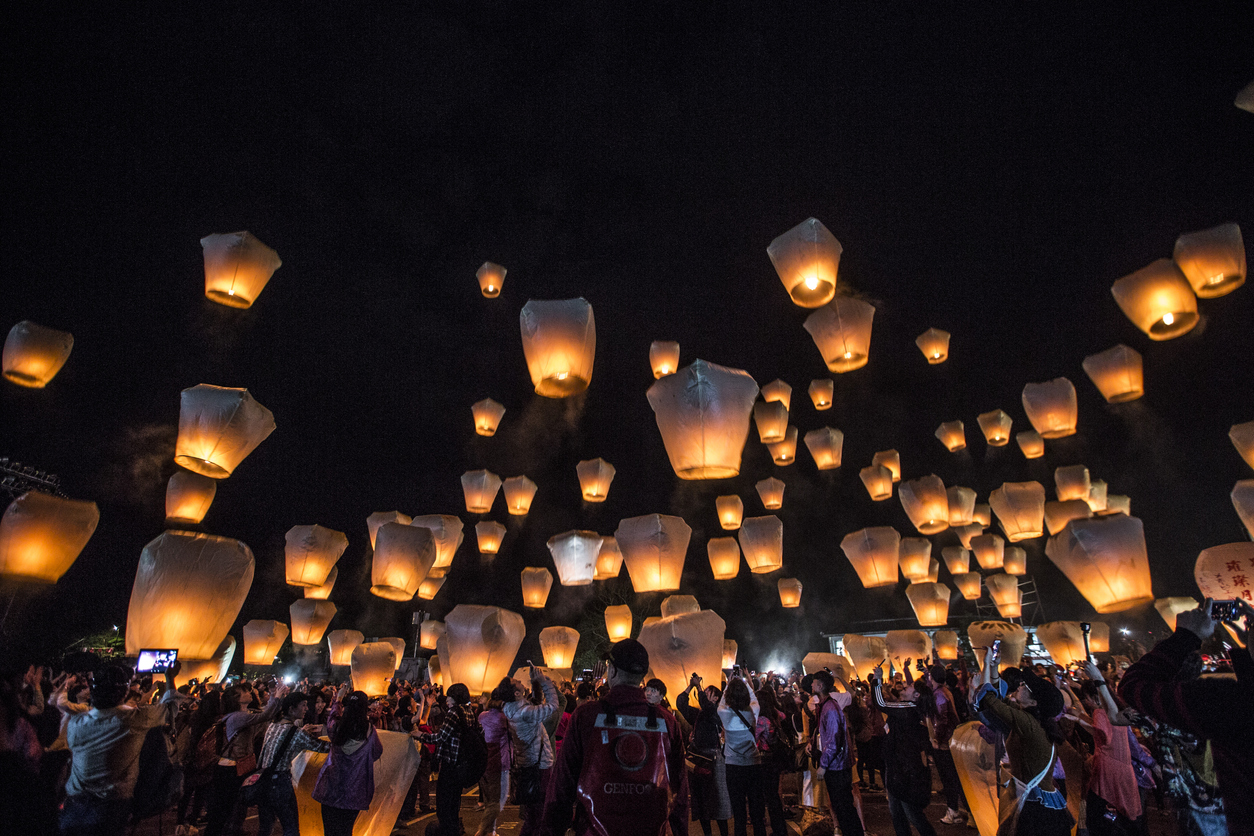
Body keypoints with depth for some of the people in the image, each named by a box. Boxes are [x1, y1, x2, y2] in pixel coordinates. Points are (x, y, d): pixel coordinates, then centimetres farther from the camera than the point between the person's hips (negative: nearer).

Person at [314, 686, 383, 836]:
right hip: (355, 793, 0)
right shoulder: (369, 730, -14)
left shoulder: (337, 727, -13)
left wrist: (338, 699, 27)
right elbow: (377, 753, 2)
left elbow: (332, 718, 13)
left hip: (332, 790, 0)